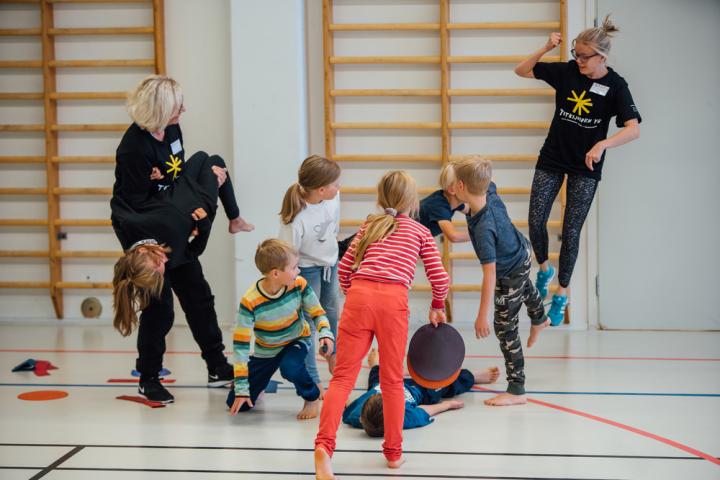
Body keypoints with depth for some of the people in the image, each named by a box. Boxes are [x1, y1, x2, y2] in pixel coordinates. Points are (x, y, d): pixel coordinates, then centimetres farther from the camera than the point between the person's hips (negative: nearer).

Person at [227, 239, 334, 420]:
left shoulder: (299, 285, -23)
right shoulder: (250, 302, -30)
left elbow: (317, 313, -7)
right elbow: (241, 344, -26)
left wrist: (326, 333, -30)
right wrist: (241, 388, -26)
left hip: (295, 341, 0)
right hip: (265, 350, 0)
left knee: (290, 367, -36)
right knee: (236, 403, -2)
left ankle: (312, 397, -5)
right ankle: (261, 383, 31)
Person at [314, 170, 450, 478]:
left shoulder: (370, 226, 25)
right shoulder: (420, 232, 18)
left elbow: (344, 269, 21)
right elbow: (439, 278, 13)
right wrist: (437, 308, 30)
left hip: (359, 294, 1)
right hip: (393, 300, -1)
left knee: (343, 376, -2)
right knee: (392, 380, 12)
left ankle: (324, 444, -20)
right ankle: (393, 452, 20)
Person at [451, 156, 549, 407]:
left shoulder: (484, 228, -44)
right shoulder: (491, 193, -23)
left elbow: (490, 273, -43)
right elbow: (489, 183, 5)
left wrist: (482, 316, -40)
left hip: (510, 273, -9)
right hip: (520, 250, 9)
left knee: (505, 328, -3)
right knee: (524, 286, 40)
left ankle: (516, 390, 3)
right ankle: (539, 319, 71)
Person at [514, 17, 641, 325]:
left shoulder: (615, 86, -14)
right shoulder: (566, 71, -7)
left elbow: (634, 129, -23)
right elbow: (522, 71, 0)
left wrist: (602, 144, -38)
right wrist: (546, 48, -16)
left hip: (586, 168, -2)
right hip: (552, 160, 2)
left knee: (571, 232, 1)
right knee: (535, 223, -2)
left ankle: (561, 295, 17)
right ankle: (544, 270, 27)